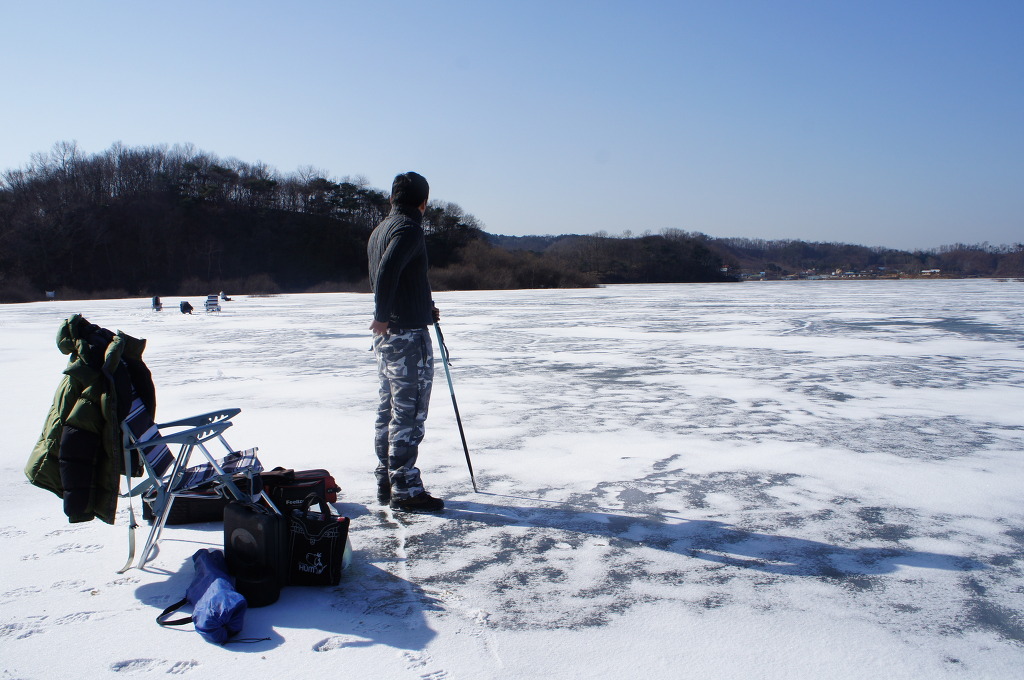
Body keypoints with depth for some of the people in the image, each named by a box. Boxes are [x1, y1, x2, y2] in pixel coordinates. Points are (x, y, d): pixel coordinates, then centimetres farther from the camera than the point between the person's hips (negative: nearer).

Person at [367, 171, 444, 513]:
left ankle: (386, 484, 23)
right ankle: (405, 489, 0)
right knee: (409, 413, -5)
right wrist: (383, 317, -20)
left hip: (386, 335, 10)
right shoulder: (408, 228, -13)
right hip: (408, 334, -10)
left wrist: (424, 308, 20)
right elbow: (387, 272, -28)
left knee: (389, 411, 15)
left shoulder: (379, 230, 17)